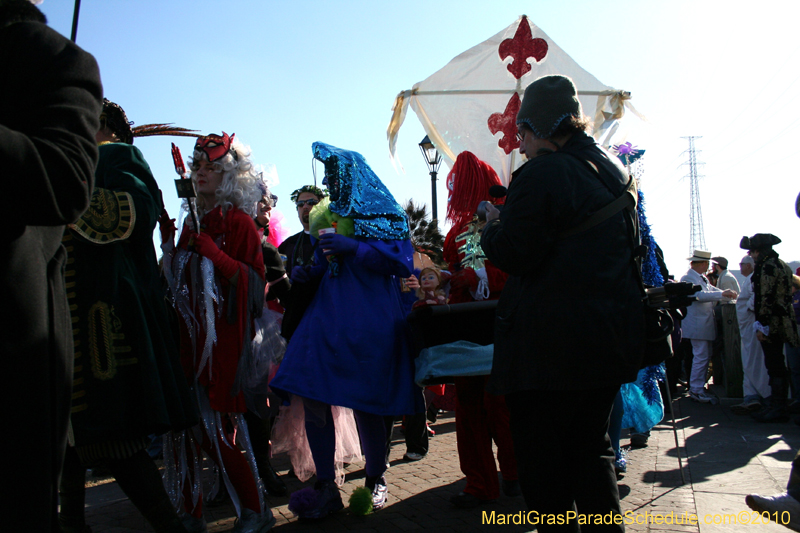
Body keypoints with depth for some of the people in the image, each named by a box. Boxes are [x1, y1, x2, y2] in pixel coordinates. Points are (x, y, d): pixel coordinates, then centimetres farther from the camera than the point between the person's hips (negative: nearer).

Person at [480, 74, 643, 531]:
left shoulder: (541, 174, -15)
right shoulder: (614, 171, 13)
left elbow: (513, 254, -18)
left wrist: (493, 224, 3)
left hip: (551, 344, -9)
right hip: (612, 334, 9)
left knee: (543, 459, 4)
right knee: (591, 446, 20)